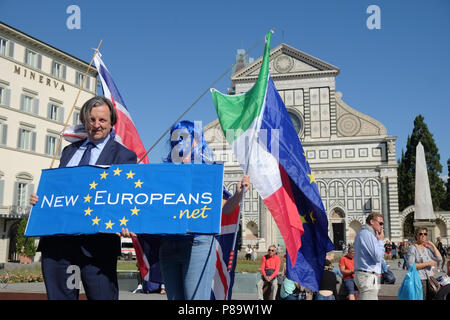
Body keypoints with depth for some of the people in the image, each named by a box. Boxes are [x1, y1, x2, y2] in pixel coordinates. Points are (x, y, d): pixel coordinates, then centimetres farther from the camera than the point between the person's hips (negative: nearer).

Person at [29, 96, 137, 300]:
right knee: (58, 296, 12)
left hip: (95, 242, -5)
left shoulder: (124, 156, 2)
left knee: (102, 296, -2)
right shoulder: (69, 151, 20)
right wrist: (40, 198, 2)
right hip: (56, 238, 5)